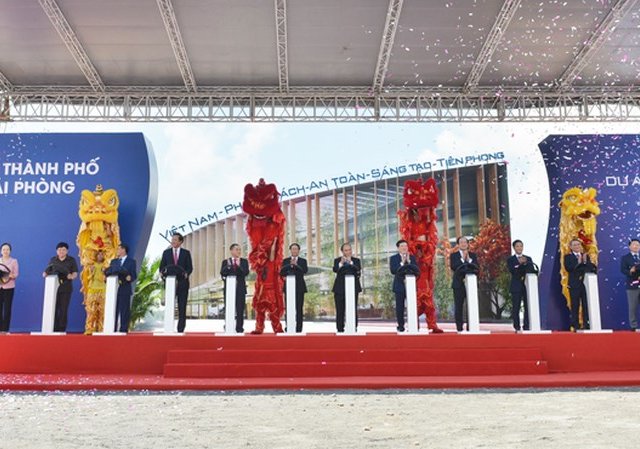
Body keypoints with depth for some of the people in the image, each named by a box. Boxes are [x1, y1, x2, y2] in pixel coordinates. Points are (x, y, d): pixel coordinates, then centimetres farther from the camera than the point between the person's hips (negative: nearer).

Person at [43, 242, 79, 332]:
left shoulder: (71, 260, 7)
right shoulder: (53, 260, 12)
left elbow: (75, 273, 0)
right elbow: (47, 271, 14)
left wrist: (72, 276, -21)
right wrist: (45, 274, -8)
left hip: (66, 288, -1)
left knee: (63, 309, -3)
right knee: (54, 308, -3)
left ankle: (62, 329, 2)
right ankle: (54, 329, 2)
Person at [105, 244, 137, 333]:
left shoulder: (131, 261, 5)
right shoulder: (113, 261, 20)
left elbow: (133, 275, -2)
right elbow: (109, 272, 14)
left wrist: (129, 278, -22)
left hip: (124, 289, -5)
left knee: (124, 311, -3)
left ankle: (123, 330, 0)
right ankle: (112, 330, 11)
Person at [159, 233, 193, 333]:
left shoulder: (186, 253, 6)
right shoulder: (166, 252, 10)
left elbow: (190, 267, 2)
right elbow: (162, 267, 8)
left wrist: (186, 274, -18)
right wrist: (163, 273, -13)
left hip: (182, 282, -1)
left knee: (182, 307, 1)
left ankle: (181, 329, 5)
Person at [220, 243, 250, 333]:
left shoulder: (244, 261, 8)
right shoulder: (225, 262, 8)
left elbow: (246, 272, -7)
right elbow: (222, 273, -6)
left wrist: (239, 265, -22)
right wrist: (228, 265, -23)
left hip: (240, 288, 0)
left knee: (240, 310, -1)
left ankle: (239, 328, 3)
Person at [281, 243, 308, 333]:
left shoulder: (303, 261, 9)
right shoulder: (286, 261, 11)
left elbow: (305, 271, -9)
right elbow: (282, 272, -3)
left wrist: (296, 264, -21)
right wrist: (290, 265, -15)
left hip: (299, 287, 0)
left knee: (299, 309, -2)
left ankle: (299, 329, 1)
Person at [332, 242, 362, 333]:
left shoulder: (356, 260, 10)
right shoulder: (337, 260, 8)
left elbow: (358, 270, -8)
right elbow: (335, 270, -11)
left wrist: (350, 262, -21)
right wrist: (341, 263, -29)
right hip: (340, 288, 0)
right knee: (340, 310, 2)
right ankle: (340, 328, 7)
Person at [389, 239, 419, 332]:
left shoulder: (412, 257, 12)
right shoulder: (393, 258, 5)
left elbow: (417, 270, 0)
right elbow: (393, 270, -9)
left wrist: (409, 261, -9)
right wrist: (402, 263, -13)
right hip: (399, 285, -2)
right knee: (400, 307, -1)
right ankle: (400, 326, 7)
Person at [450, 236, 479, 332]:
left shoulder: (473, 255, 15)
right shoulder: (454, 255, 9)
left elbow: (476, 267, 2)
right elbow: (453, 267, -7)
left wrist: (469, 259, -7)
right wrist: (462, 259, -7)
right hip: (459, 284, -1)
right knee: (458, 307, -2)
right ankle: (459, 327, 2)